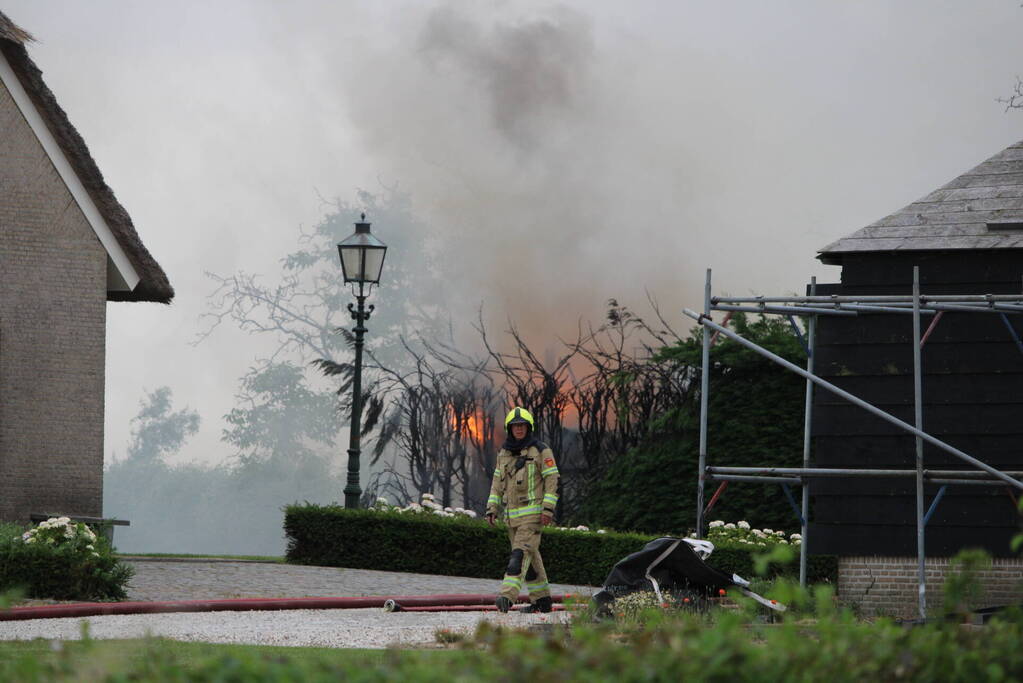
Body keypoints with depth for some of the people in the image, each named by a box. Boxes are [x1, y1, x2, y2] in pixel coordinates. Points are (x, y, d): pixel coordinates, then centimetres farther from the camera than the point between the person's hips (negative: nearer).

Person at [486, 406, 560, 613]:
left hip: (533, 511, -7)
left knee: (521, 553, -17)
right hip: (512, 516, 7)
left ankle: (507, 596, -29)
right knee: (530, 557, 11)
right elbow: (497, 482, 18)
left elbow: (552, 479, -8)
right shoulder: (504, 453, 14)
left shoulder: (541, 451, -5)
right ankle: (541, 599, 19)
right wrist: (491, 508, 9)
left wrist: (548, 509, -16)